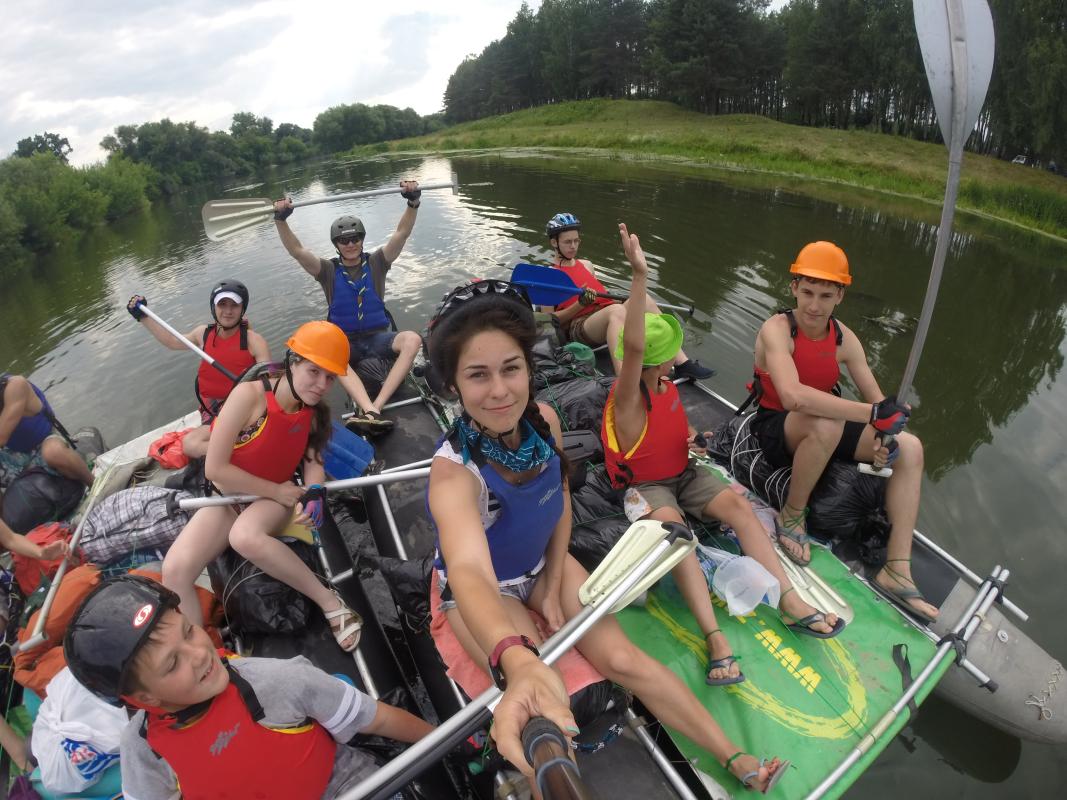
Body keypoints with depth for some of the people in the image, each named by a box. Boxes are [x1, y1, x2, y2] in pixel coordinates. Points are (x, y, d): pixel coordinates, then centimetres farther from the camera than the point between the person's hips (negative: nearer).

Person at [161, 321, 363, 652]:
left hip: (276, 499, 1)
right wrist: (278, 491, -18)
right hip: (228, 497, 0)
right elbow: (215, 468, -21)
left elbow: (313, 460, -1)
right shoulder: (249, 395, -22)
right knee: (174, 571, -25)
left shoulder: (313, 412, -7)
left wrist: (315, 492, -24)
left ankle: (329, 602, -26)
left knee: (245, 536, -36)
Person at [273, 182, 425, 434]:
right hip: (344, 342, 0)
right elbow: (297, 251, -8)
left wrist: (413, 202, -24)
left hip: (378, 337, 0)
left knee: (412, 339, -32)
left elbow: (401, 234, -8)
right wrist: (281, 220, -24)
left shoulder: (376, 262, 5)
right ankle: (371, 411, -54)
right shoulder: (328, 270, 6)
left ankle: (375, 407, -43)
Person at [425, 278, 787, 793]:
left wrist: (553, 587, -3)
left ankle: (736, 759, 12)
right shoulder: (454, 471, -36)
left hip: (543, 564, 4)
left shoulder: (543, 420, -20)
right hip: (482, 588, -3)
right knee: (542, 710, -22)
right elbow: (471, 572, -55)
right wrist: (519, 663, -74)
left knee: (622, 658, -3)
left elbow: (561, 500, -2)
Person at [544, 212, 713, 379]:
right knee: (616, 309, -36)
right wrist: (580, 304, -15)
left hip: (606, 316, 6)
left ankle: (682, 362, -27)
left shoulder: (586, 265, 27)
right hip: (577, 327, -6)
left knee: (642, 298, -20)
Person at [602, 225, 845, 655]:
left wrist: (692, 440, 4)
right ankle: (714, 636, -45)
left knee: (738, 505, -18)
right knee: (671, 526, -37)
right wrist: (639, 276, -51)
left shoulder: (668, 388, 5)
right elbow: (632, 346, -43)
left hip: (684, 474, 7)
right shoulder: (627, 398, -21)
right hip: (645, 485, -7)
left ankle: (790, 602, -20)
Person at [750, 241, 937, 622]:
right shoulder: (777, 329, -21)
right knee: (826, 424, -38)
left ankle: (896, 570, -5)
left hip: (822, 429, 7)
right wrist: (872, 413, -37)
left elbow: (878, 399, 3)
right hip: (774, 431, -7)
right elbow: (793, 396, -39)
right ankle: (791, 516, -12)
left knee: (910, 448, -5)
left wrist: (885, 436, -19)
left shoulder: (844, 338, 0)